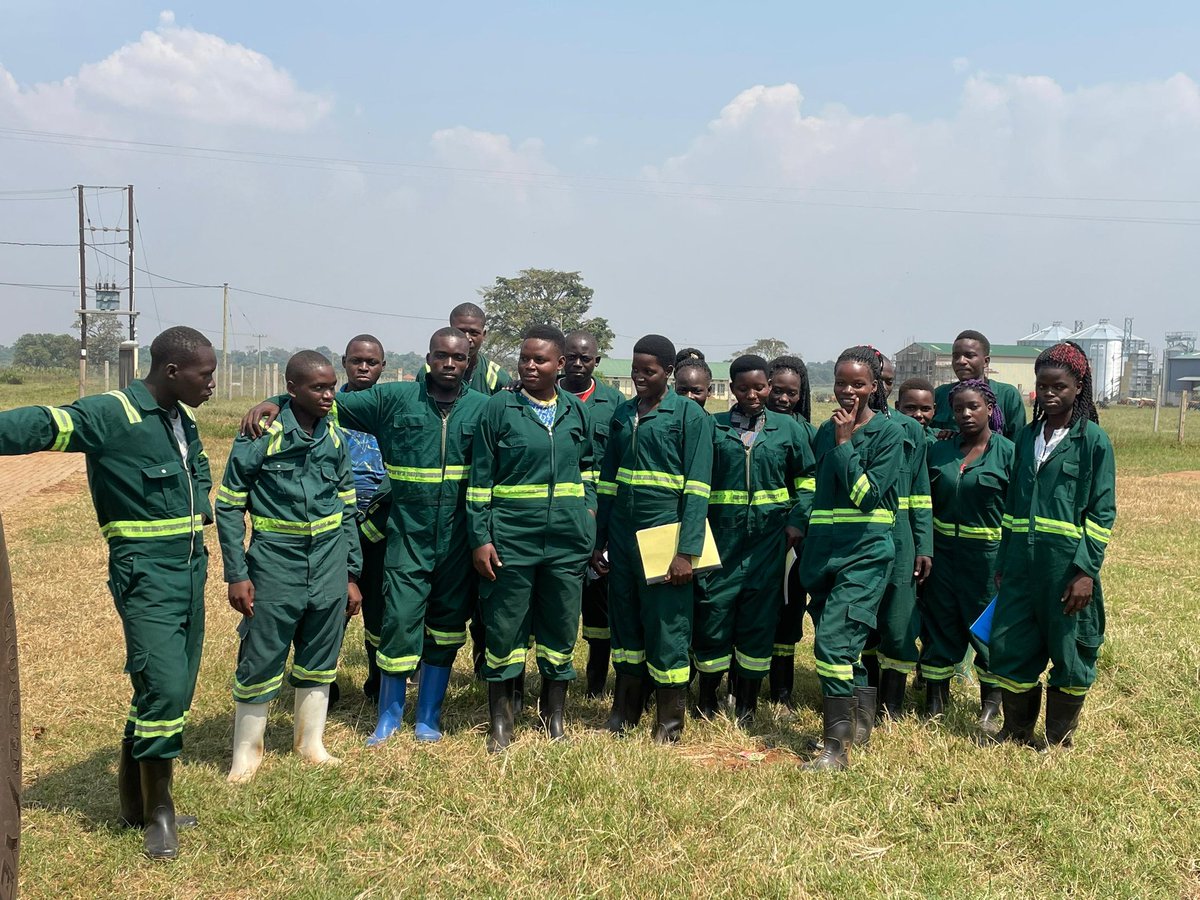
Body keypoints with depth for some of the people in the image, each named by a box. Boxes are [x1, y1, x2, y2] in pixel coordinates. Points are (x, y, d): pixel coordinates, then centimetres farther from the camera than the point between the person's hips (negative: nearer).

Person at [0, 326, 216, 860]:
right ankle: (157, 812, 7)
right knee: (163, 687, -12)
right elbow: (44, 426, -29)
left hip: (190, 570, 8)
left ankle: (136, 801, 28)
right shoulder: (111, 415, -14)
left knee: (175, 690, 12)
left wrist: (198, 513, 11)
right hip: (145, 575, -8)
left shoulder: (183, 419, 11)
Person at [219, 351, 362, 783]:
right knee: (260, 662, 1)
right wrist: (236, 575, -9)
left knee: (319, 659, 13)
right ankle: (246, 752, 18)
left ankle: (311, 742, 29)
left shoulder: (336, 439, 5)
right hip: (275, 565, -4)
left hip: (328, 567, 4)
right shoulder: (260, 436, -10)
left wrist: (352, 575, 11)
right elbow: (228, 506, -6)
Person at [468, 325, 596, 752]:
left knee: (561, 628, 11)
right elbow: (480, 479, -2)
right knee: (504, 628, 4)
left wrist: (589, 511, 6)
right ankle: (500, 721, 18)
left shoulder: (577, 411, 8)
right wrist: (480, 538, -7)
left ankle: (554, 715, 26)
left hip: (567, 540, 3)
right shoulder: (499, 408, -2)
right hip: (510, 538, -3)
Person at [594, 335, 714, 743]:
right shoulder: (623, 414, 12)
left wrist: (687, 552, -16)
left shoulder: (690, 416, -5)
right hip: (621, 535, 5)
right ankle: (624, 710, 28)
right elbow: (608, 480, 15)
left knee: (666, 629, 1)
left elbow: (697, 489, -10)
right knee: (624, 623, 13)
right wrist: (599, 541, 11)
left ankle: (670, 724, 15)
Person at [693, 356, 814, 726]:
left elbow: (807, 481, 12)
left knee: (759, 617, 4)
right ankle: (707, 702, 19)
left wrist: (797, 521, -2)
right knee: (713, 612, 0)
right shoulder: (713, 427, 5)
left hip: (768, 539, 1)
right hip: (721, 537, 0)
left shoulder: (788, 428, 7)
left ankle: (746, 705, 18)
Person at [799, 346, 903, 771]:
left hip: (865, 552, -6)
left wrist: (844, 443, -12)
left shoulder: (888, 432, -5)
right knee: (848, 642, 14)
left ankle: (837, 747, -11)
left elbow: (868, 492, -15)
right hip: (823, 551, 6)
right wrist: (802, 530, 15)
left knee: (833, 641, -16)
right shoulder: (826, 431, 13)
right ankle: (861, 723, 32)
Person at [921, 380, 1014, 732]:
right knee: (938, 627, 8)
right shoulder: (939, 451, 7)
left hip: (987, 556, -3)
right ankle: (934, 707, 20)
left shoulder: (1007, 452, -5)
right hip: (943, 553, 4)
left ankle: (990, 709, 21)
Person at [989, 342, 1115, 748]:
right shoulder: (1028, 436, 12)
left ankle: (1059, 742, 23)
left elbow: (1102, 512, -7)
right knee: (1009, 648, 7)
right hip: (1022, 562, 5)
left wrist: (1087, 571, -13)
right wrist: (1004, 563, 13)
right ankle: (1016, 733, 25)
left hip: (1067, 563, -5)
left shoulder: (1093, 440, -4)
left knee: (1069, 654, 7)